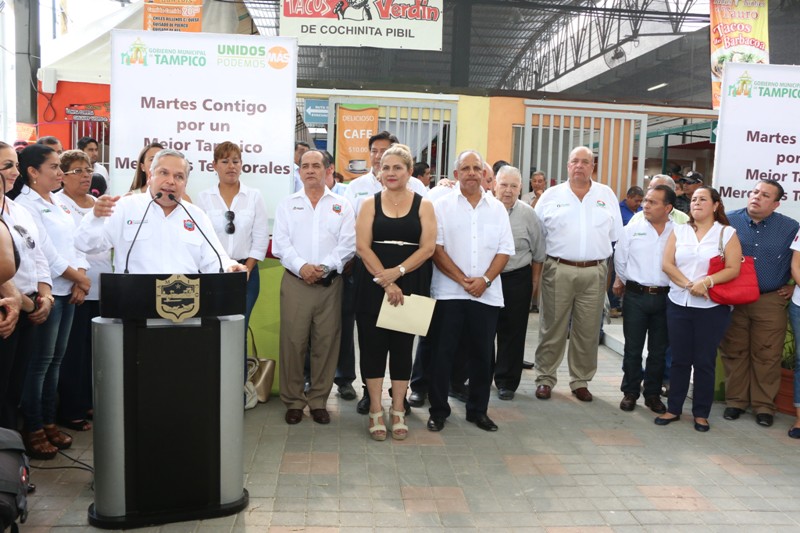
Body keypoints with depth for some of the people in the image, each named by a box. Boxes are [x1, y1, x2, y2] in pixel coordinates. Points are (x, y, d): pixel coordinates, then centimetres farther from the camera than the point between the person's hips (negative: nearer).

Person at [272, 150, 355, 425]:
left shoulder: (341, 205, 10)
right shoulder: (287, 204, 11)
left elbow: (347, 244, 0)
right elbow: (280, 244, 1)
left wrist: (324, 267, -13)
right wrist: (301, 267, -15)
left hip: (330, 282, 0)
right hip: (295, 281, 0)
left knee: (326, 343, 3)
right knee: (293, 342, 0)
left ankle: (318, 400, 15)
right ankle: (293, 401, 12)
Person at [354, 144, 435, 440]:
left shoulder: (423, 205, 5)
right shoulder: (370, 204, 6)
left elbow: (428, 247, -4)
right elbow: (362, 246, -3)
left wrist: (397, 272, -16)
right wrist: (385, 281, -14)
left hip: (410, 285, 0)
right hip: (373, 285, 0)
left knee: (402, 346, 6)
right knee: (373, 345, 2)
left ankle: (398, 411, 17)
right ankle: (376, 410, 13)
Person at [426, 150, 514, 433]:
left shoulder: (497, 208, 9)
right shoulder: (442, 206, 1)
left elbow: (504, 250, 5)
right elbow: (436, 248, -7)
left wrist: (484, 279, -10)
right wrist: (463, 280, -13)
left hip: (487, 293, 3)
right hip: (448, 292, -2)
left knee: (482, 353, 9)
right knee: (442, 352, 3)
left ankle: (478, 410, 24)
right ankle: (438, 410, 17)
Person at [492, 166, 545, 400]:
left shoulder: (528, 214, 1)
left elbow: (538, 253, 6)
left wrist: (534, 281, 5)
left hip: (516, 279, 0)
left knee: (512, 333, 5)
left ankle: (507, 381, 16)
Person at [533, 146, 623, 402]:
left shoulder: (607, 195, 9)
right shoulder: (551, 195, 5)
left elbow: (616, 236, 11)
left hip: (595, 273, 2)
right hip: (558, 270, -1)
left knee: (588, 332, 7)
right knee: (552, 329, 4)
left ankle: (580, 381, 20)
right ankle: (545, 378, 15)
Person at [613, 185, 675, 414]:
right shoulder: (633, 228, 0)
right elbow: (620, 259, 8)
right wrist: (621, 282, 15)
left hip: (665, 298, 0)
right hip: (636, 296, 0)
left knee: (658, 350, 10)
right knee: (632, 348, 7)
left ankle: (653, 394, 23)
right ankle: (630, 392, 19)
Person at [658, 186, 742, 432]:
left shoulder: (727, 233, 1)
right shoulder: (679, 230, 9)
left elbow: (733, 269, -7)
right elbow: (667, 264, 0)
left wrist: (706, 282, -22)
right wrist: (688, 285, -13)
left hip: (712, 307, -2)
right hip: (678, 303, 2)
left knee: (705, 362, 4)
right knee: (679, 359, 8)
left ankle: (701, 414, 15)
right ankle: (673, 408, 19)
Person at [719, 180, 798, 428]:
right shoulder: (728, 221, 0)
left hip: (771, 302, 0)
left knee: (767, 356, 4)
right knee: (734, 352, 7)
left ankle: (764, 405, 17)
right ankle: (735, 400, 20)